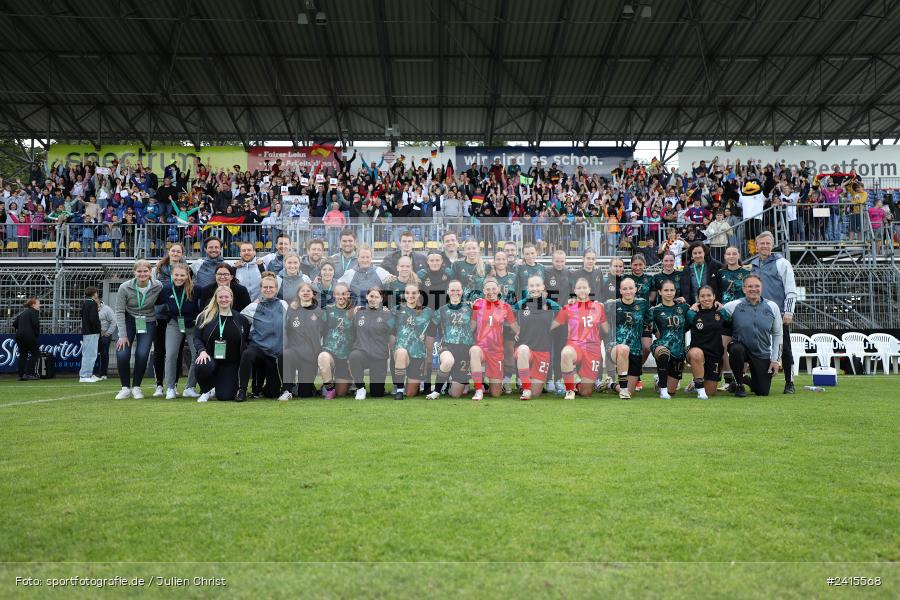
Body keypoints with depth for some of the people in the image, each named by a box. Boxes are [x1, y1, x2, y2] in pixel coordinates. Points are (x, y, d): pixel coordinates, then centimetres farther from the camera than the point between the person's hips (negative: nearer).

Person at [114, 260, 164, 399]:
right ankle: (125, 388, 5)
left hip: (148, 322, 0)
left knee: (142, 354, -16)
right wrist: (123, 335, -14)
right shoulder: (124, 288, -13)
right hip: (128, 321, 0)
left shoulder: (158, 286, -12)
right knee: (122, 355, -14)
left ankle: (136, 387, 5)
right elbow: (119, 311, -10)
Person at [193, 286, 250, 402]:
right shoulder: (205, 316, 4)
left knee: (225, 396, -13)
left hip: (231, 363, 1)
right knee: (202, 366, -38)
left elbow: (246, 342, 10)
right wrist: (202, 351, -18)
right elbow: (196, 337, 1)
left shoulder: (240, 319, 6)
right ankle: (205, 391, -4)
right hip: (209, 357, 0)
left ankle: (217, 388, 29)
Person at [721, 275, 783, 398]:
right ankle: (739, 384, -13)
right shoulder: (733, 306, -10)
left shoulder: (772, 307, -3)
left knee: (763, 392, 2)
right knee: (736, 349, -38)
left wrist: (775, 359, 2)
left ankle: (748, 381, 39)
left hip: (762, 354, 2)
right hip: (740, 347, -2)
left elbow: (777, 334, 4)